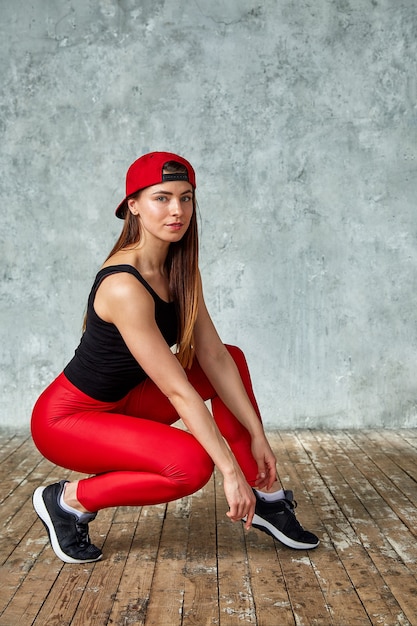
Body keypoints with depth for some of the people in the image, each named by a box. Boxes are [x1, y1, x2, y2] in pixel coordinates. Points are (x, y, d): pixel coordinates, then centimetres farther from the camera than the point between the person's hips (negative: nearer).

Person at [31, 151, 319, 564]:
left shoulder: (180, 269, -3)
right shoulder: (125, 286, -29)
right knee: (191, 463, -29)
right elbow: (178, 391, -29)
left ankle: (265, 499, 6)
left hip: (120, 403, 9)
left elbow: (213, 356, -4)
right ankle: (70, 501, -6)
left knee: (232, 358, 1)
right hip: (66, 419, -9)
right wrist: (230, 471, -25)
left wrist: (257, 436, -7)